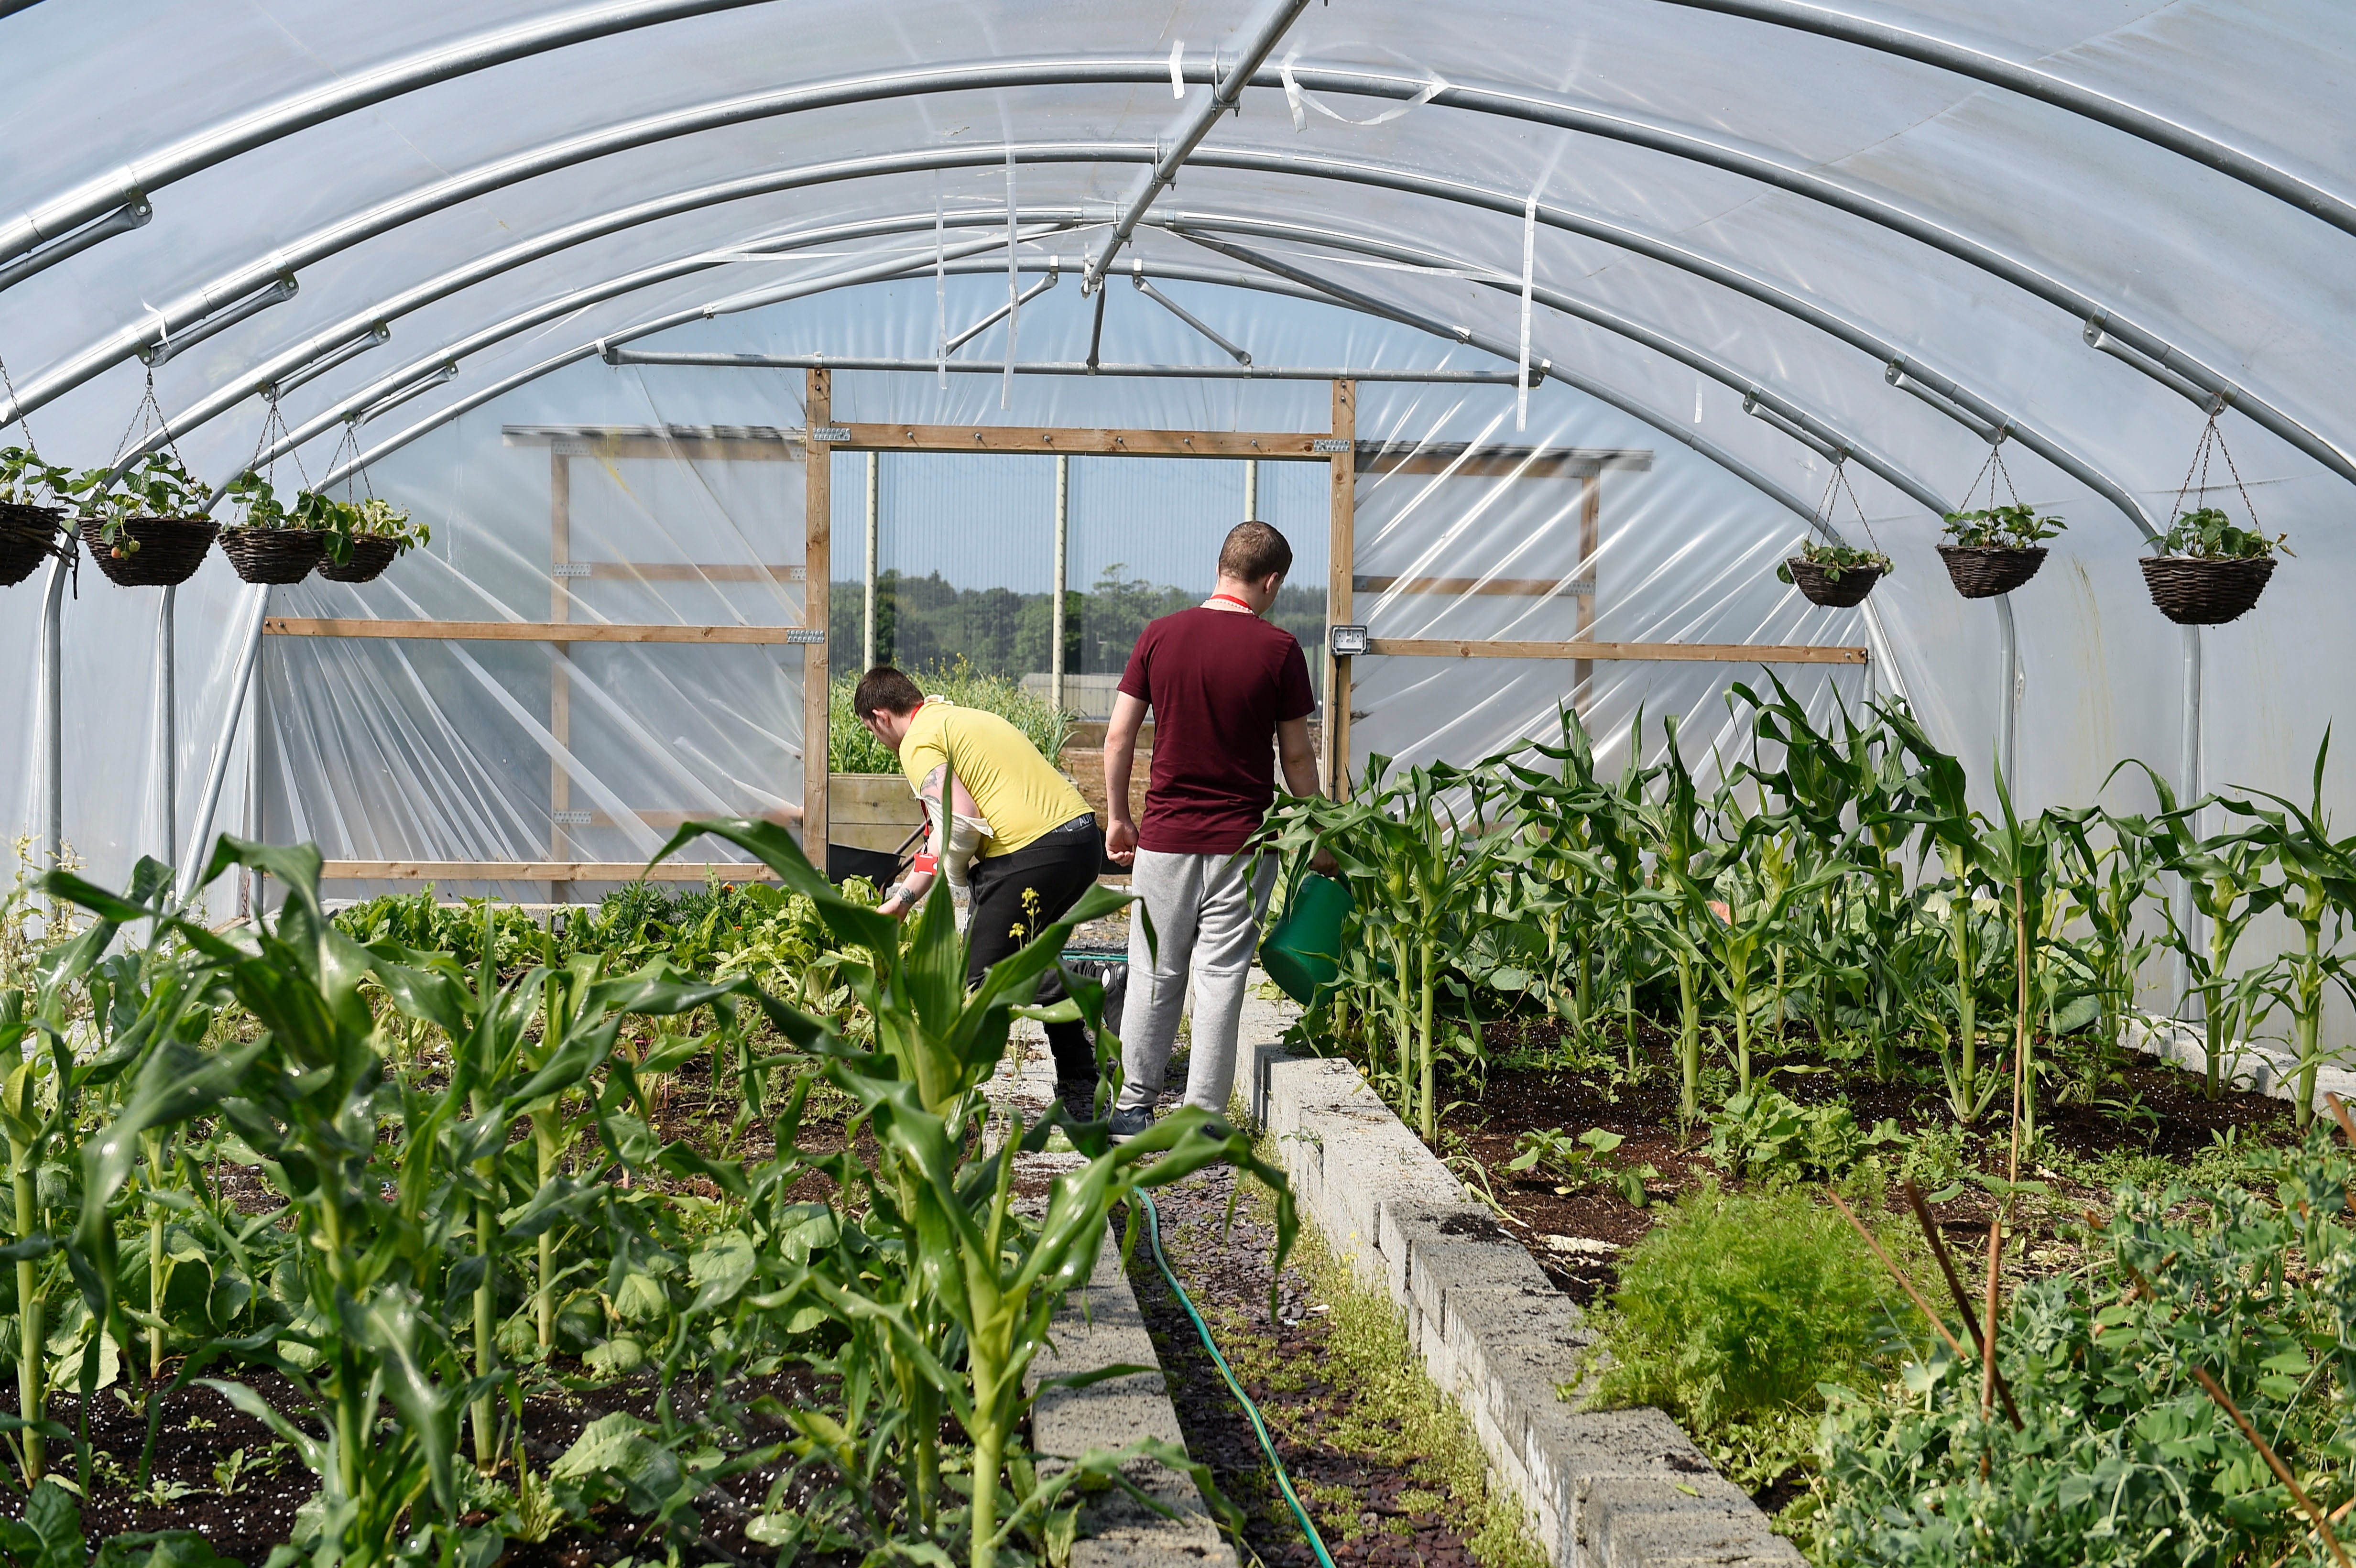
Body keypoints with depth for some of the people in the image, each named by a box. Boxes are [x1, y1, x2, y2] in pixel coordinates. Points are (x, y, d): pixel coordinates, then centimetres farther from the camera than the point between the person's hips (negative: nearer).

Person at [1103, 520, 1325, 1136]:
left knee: (1155, 974, 12)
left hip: (1165, 836, 2)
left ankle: (1135, 1106, 20)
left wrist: (1118, 817, 12)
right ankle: (1203, 1118, 6)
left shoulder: (1160, 635, -1)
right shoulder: (1279, 649, -6)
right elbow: (1295, 755, -1)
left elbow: (1119, 735, 0)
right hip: (1242, 841, -2)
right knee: (1221, 977, 4)